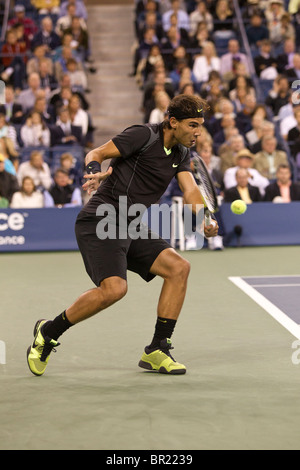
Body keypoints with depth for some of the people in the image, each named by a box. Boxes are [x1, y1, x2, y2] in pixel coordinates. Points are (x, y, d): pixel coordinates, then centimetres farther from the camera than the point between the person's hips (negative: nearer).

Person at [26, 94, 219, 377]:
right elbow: (95, 154, -10)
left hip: (131, 228, 8)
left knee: (178, 267, -7)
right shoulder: (144, 135, -10)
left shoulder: (180, 154, 13)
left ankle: (156, 351, -1)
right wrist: (96, 172, -32)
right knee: (114, 288, -25)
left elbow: (190, 190, 2)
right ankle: (49, 332, -3)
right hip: (100, 223, -8)